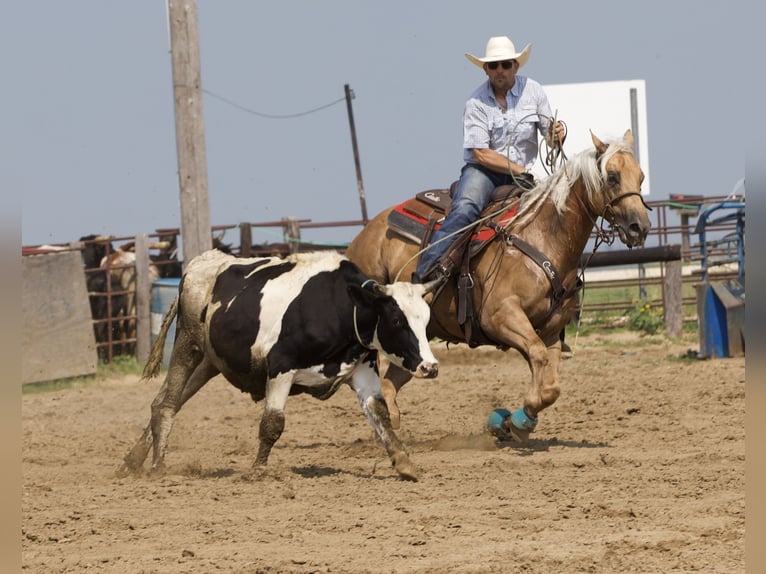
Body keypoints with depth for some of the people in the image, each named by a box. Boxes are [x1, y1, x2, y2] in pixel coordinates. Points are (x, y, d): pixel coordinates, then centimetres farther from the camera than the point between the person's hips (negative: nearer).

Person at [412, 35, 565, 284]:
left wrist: (558, 135, -19)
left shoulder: (533, 91, 3)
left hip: (522, 175, 5)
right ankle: (427, 268, -43)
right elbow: (481, 154, -12)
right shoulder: (476, 103, -8)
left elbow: (550, 136, 7)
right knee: (465, 208, -33)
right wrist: (520, 170, -17)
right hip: (483, 170, -4)